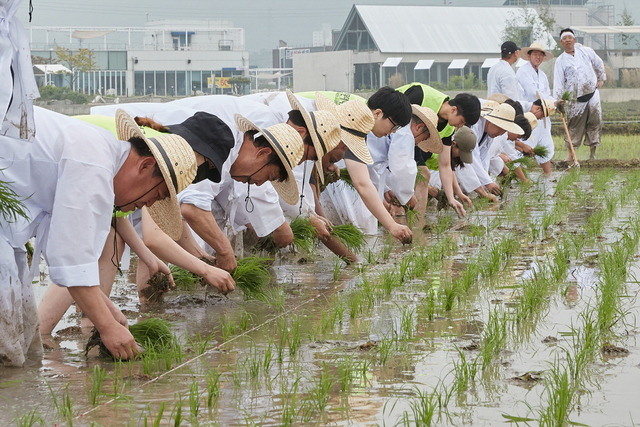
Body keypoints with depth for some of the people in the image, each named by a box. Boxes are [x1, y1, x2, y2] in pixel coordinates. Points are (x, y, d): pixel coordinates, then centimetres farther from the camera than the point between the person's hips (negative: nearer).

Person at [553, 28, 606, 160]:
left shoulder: (586, 51, 4)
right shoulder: (560, 61, -1)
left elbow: (599, 64, 21)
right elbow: (558, 81, -7)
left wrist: (601, 79, 21)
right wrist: (558, 98, -17)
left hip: (592, 94, 2)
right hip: (575, 100, -2)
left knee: (595, 124, 3)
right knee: (574, 127, -3)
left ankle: (592, 154, 12)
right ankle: (571, 155, 3)